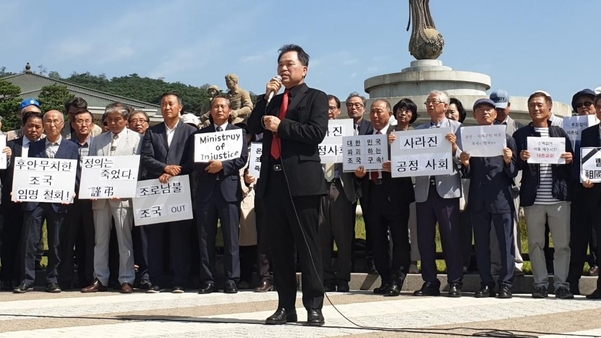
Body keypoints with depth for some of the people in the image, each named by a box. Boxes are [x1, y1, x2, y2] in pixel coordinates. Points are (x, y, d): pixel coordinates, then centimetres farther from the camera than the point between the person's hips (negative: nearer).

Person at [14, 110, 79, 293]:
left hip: (58, 201, -1)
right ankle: (27, 280, 4)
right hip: (34, 200, 1)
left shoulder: (71, 147, 9)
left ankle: (52, 281, 12)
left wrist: (70, 191, -13)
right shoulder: (34, 146, 12)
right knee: (29, 241, -2)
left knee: (55, 243, 4)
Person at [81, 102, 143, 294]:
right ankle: (100, 279, 13)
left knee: (124, 239, -1)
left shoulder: (136, 139, 3)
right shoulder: (98, 140, 15)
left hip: (123, 196, -4)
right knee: (100, 239, 8)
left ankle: (126, 280, 4)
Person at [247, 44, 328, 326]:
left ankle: (313, 306, 0)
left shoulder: (316, 97, 3)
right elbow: (253, 127, 10)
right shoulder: (273, 101, 22)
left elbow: (316, 133, -12)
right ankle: (285, 306, 12)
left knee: (307, 246, -4)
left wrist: (281, 126, -11)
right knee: (279, 248, 7)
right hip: (273, 180, 6)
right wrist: (266, 97, 2)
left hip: (302, 180, -6)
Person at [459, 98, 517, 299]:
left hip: (501, 198, -2)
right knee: (481, 244, 6)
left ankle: (506, 284, 5)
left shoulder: (506, 139, 6)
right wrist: (465, 164, -13)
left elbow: (514, 172, 3)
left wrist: (508, 161, -17)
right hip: (478, 199, 2)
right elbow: (467, 174, 8)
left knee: (506, 243, -1)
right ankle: (486, 284, 13)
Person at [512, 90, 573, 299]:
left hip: (559, 198, 0)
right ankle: (541, 283, 12)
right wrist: (521, 159, -17)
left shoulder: (560, 133, 11)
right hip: (533, 199, 0)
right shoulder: (520, 135, 7)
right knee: (535, 243, 5)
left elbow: (570, 163, 12)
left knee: (562, 244, 1)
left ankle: (561, 283, 8)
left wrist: (570, 159, -9)